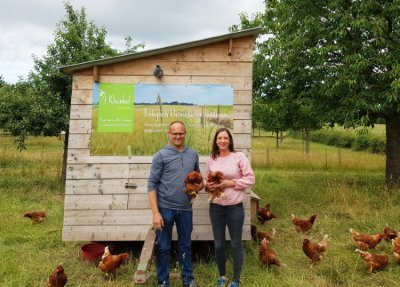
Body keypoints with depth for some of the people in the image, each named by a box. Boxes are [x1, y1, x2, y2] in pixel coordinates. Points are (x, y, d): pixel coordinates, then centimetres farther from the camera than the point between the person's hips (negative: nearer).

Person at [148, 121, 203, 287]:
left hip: (185, 208, 4)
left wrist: (200, 184, -5)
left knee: (185, 245, 16)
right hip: (165, 208, -3)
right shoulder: (161, 155, -7)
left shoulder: (193, 155, 6)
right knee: (163, 247, 9)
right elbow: (152, 184, -9)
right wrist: (155, 212, -15)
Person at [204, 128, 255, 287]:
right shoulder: (211, 159, 4)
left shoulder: (239, 156, -6)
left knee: (236, 244, 8)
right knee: (218, 244, 13)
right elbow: (206, 179, 12)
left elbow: (250, 178, -6)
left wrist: (231, 183, -16)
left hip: (235, 207, -3)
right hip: (215, 207, 3)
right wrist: (208, 186, -10)